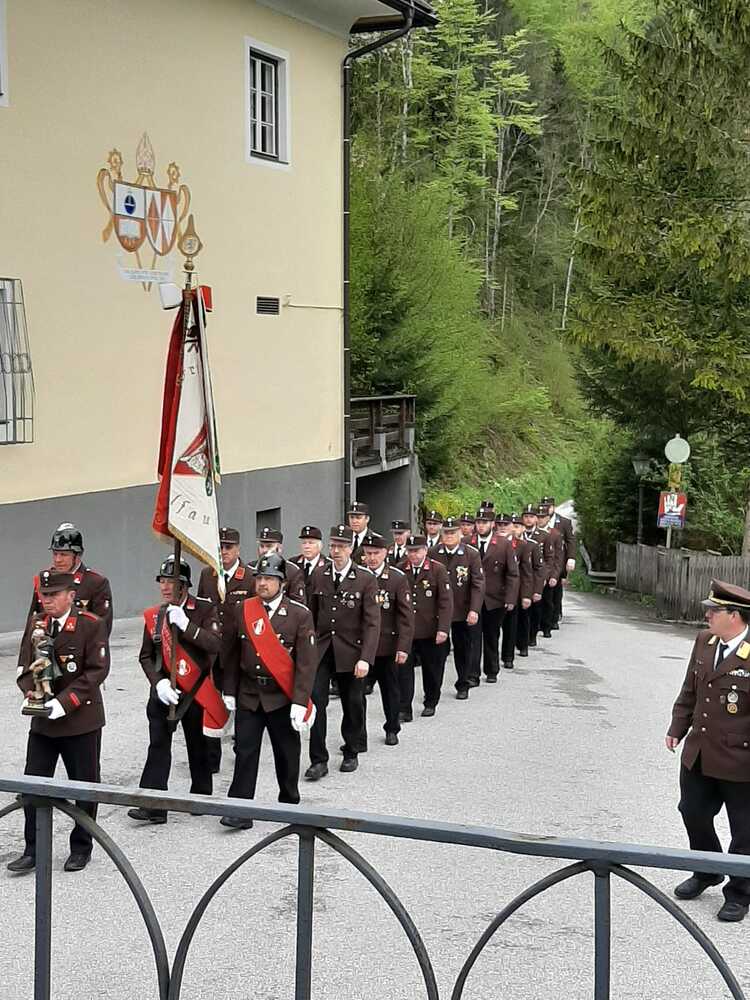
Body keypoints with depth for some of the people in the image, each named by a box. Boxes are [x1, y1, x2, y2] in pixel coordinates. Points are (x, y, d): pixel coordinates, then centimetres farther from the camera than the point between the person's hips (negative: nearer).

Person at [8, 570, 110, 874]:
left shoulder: (91, 625, -11)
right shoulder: (35, 624, 5)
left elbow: (97, 670, -14)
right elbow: (25, 666, 7)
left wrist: (64, 702, -21)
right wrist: (31, 695, -13)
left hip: (81, 720, -4)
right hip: (42, 721, 4)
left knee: (84, 786, 8)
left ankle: (81, 848, 23)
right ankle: (33, 850, 13)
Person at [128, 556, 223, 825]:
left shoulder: (204, 609, -8)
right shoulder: (154, 615, 4)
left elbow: (215, 644, -21)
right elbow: (146, 656, 5)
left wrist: (185, 625, -28)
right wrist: (159, 682, -11)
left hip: (195, 690, -2)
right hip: (163, 691, 2)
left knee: (197, 745, 12)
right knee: (158, 744, -5)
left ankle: (201, 796, 29)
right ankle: (153, 805, -6)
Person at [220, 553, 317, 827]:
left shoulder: (300, 615, -8)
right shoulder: (242, 610, 2)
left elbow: (306, 662, -10)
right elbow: (230, 653, 9)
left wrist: (300, 701, -15)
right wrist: (229, 691, 6)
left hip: (282, 698, -2)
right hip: (248, 694, 2)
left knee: (287, 753, 11)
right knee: (245, 751, -1)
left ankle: (289, 803, 29)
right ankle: (240, 810, 2)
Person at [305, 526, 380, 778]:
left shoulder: (365, 579, -7)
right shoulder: (319, 575, 4)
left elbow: (372, 622, -10)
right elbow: (312, 613, 10)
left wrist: (365, 658, -19)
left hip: (350, 652, -2)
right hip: (321, 649, 2)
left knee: (352, 704, 11)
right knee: (315, 700, -10)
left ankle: (351, 753, 32)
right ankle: (318, 761, -3)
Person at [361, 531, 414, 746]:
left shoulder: (397, 578, -3)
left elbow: (406, 616, -5)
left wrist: (403, 647, -12)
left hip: (388, 646, 0)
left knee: (390, 689, 13)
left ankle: (392, 729, 30)